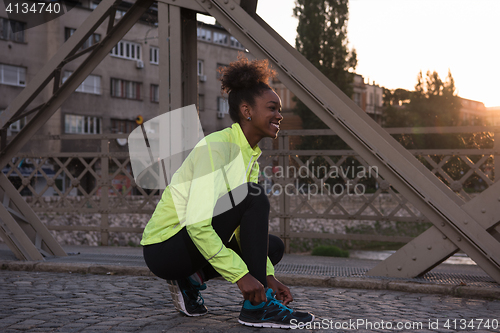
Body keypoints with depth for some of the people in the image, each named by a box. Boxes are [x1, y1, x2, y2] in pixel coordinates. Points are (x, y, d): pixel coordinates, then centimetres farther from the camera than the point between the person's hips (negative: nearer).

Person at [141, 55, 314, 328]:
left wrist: (267, 275, -4)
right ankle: (257, 307, -22)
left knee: (274, 247, 4)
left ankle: (190, 282, 6)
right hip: (164, 247, -9)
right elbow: (197, 225, -29)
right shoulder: (216, 147, -20)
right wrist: (240, 275, -29)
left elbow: (249, 226, 7)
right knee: (253, 197, -22)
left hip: (196, 244, 9)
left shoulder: (250, 155, 8)